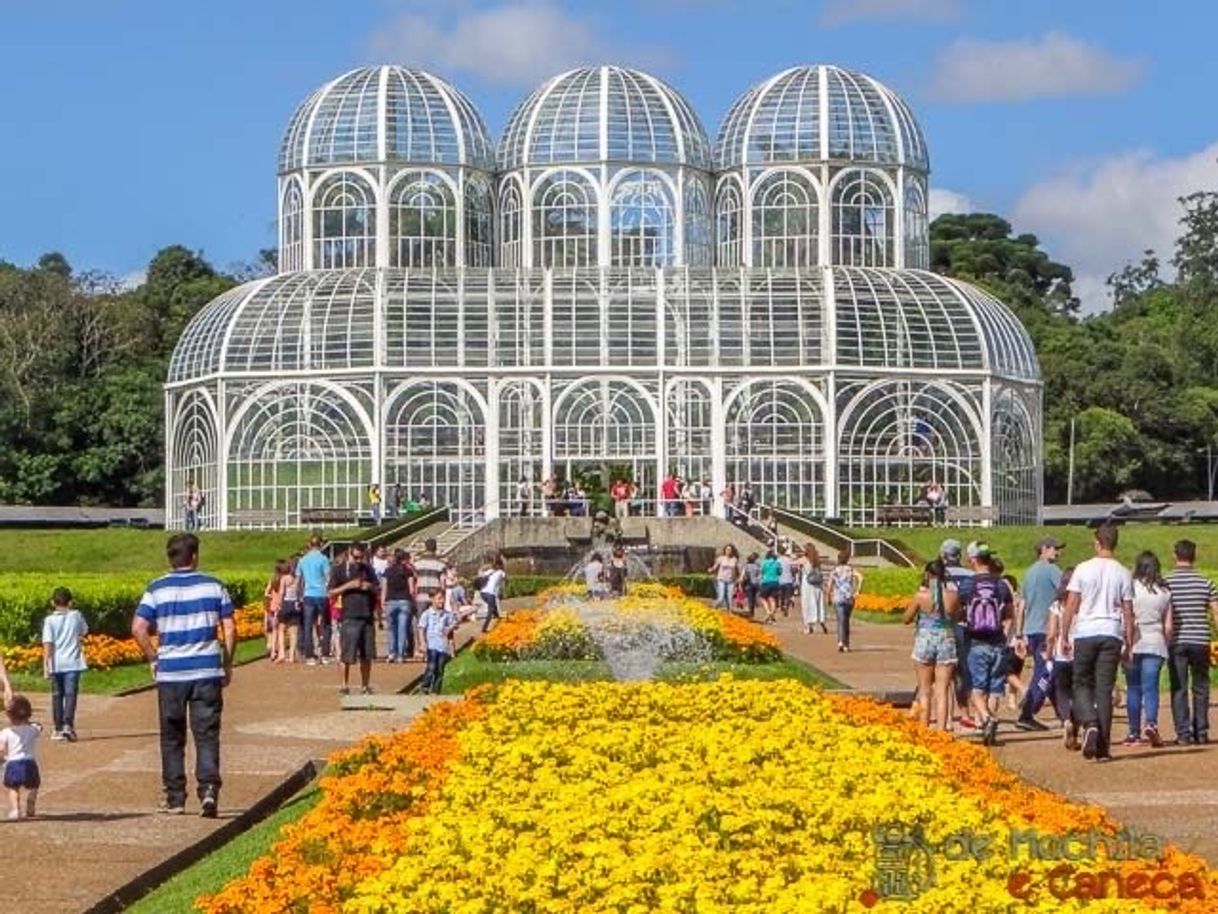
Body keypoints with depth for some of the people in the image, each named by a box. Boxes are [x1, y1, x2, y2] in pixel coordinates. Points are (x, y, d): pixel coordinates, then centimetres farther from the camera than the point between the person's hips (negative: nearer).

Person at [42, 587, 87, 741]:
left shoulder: (49, 620, -6)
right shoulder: (76, 616, -1)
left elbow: (47, 644, -10)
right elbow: (84, 632, 16)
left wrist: (46, 665, -9)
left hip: (56, 664, 0)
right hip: (73, 662, 0)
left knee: (57, 695, 12)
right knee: (70, 694, -4)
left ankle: (58, 729, 17)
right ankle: (68, 725, -21)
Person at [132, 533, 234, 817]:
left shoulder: (157, 589, 0)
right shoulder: (214, 586, 2)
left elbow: (138, 628, -8)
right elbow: (229, 628, 1)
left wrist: (153, 658, 4)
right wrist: (227, 664, 10)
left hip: (171, 673, 0)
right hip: (208, 671, 0)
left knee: (172, 738, 11)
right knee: (207, 734, 0)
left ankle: (175, 798, 14)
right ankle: (209, 788, -18)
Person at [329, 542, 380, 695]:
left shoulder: (368, 569, 14)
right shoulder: (339, 571, 2)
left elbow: (378, 590, 19)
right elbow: (332, 593, -2)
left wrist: (370, 586, -2)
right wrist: (348, 586, -13)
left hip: (367, 616, 4)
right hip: (349, 618, -4)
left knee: (367, 655, 6)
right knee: (348, 655, -4)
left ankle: (365, 685, 14)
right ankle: (345, 684, 8)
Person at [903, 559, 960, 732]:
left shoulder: (921, 596, -10)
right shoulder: (953, 595, -6)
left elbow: (906, 619, 1)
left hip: (925, 641, -1)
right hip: (947, 641, 1)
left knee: (925, 691, 12)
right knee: (942, 691, 3)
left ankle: (924, 729, 15)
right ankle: (942, 729, -4)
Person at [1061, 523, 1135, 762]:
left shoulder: (1083, 569, -2)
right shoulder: (1123, 574, 3)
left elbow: (1071, 606, -2)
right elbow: (1128, 612, 4)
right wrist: (1129, 643, 11)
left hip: (1085, 633, -1)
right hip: (1112, 634, 1)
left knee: (1082, 684, 11)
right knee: (1105, 688, 4)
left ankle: (1090, 724, -15)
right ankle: (1103, 745, 1)